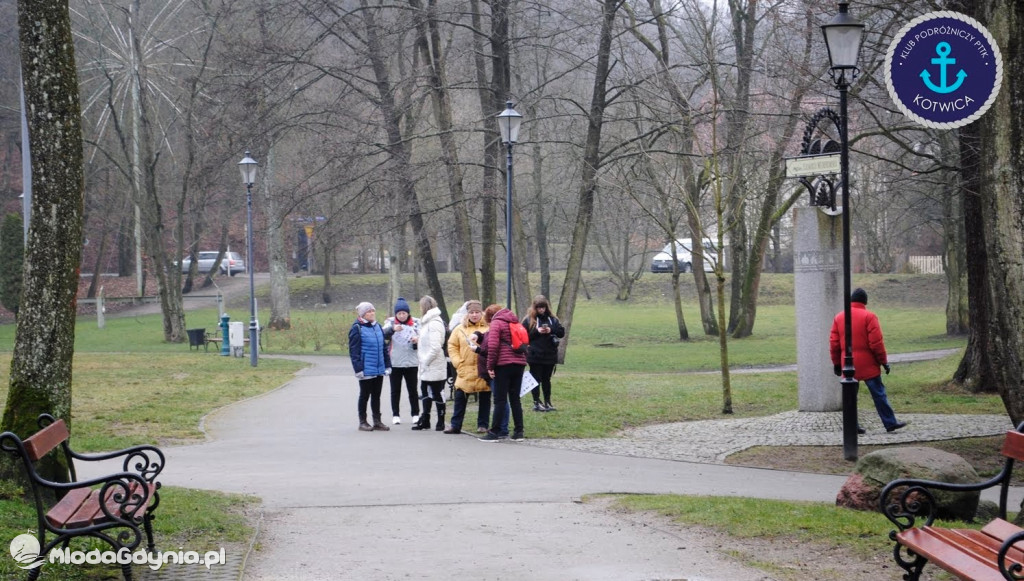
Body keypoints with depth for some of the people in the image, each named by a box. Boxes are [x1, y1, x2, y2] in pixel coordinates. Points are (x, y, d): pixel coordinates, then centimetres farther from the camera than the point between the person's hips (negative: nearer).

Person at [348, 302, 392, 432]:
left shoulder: (377, 327, 11)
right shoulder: (357, 329, -10)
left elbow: (384, 348, 16)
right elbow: (354, 351, -12)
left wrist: (387, 365, 12)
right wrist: (358, 368, -17)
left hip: (379, 369, 6)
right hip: (366, 370, -6)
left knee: (376, 396, 12)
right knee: (364, 395, 4)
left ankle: (377, 421, 19)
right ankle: (362, 422, 13)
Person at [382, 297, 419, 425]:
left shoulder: (416, 323, 1)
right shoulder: (390, 322, -2)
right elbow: (383, 334, -20)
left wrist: (417, 341, -18)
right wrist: (393, 329, -40)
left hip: (412, 363, 0)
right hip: (395, 363, 0)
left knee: (413, 390, 7)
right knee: (395, 390, 8)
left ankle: (415, 414, 16)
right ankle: (395, 415, 16)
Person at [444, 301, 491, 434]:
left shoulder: (489, 328, -1)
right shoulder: (460, 329, 8)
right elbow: (452, 346, 10)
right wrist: (458, 363, 0)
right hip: (465, 371, 2)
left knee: (484, 399, 6)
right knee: (460, 398, 3)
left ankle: (482, 425, 17)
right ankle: (455, 425, 9)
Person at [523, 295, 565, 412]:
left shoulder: (552, 319, 7)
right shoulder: (529, 320, -2)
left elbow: (562, 332, 4)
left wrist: (551, 330, -13)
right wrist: (537, 331, -17)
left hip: (550, 355, 3)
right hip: (535, 356, -3)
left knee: (546, 379, 12)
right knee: (536, 379, 2)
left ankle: (547, 402, 18)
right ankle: (536, 403, 6)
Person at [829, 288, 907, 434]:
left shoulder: (839, 317, 8)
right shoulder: (869, 316, -7)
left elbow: (834, 343, 8)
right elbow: (876, 342, -11)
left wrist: (837, 363, 15)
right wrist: (884, 361, -2)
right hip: (867, 365, -4)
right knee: (878, 394, 0)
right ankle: (890, 423, 3)